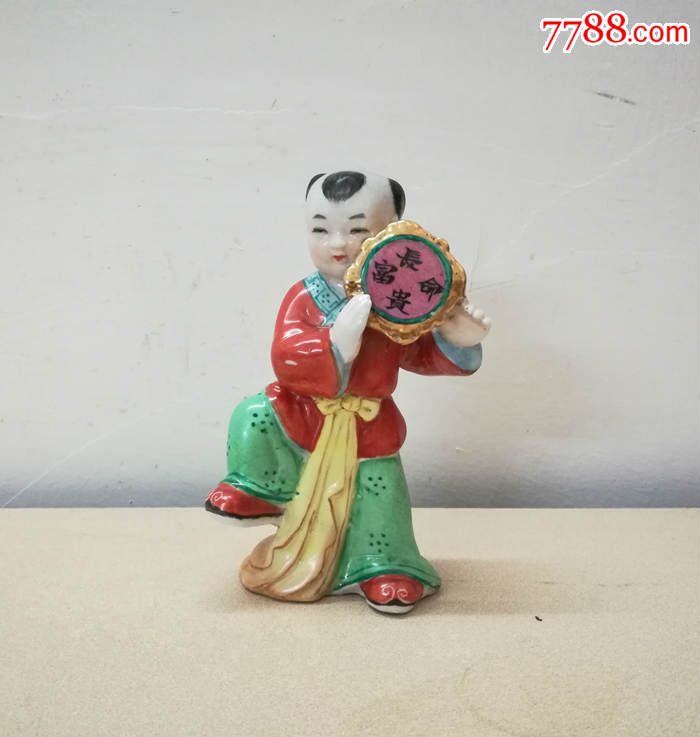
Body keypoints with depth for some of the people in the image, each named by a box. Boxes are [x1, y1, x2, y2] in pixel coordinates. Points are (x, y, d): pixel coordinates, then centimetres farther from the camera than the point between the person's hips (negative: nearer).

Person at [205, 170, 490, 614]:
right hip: (303, 415, 1)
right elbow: (285, 361, -25)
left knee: (377, 491, 3)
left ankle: (382, 567, 29)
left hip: (369, 431, 0)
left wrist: (456, 340, -22)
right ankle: (257, 492, 16)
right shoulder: (303, 299, -12)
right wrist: (336, 344, -41)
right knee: (254, 417, -11)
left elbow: (425, 355, -2)